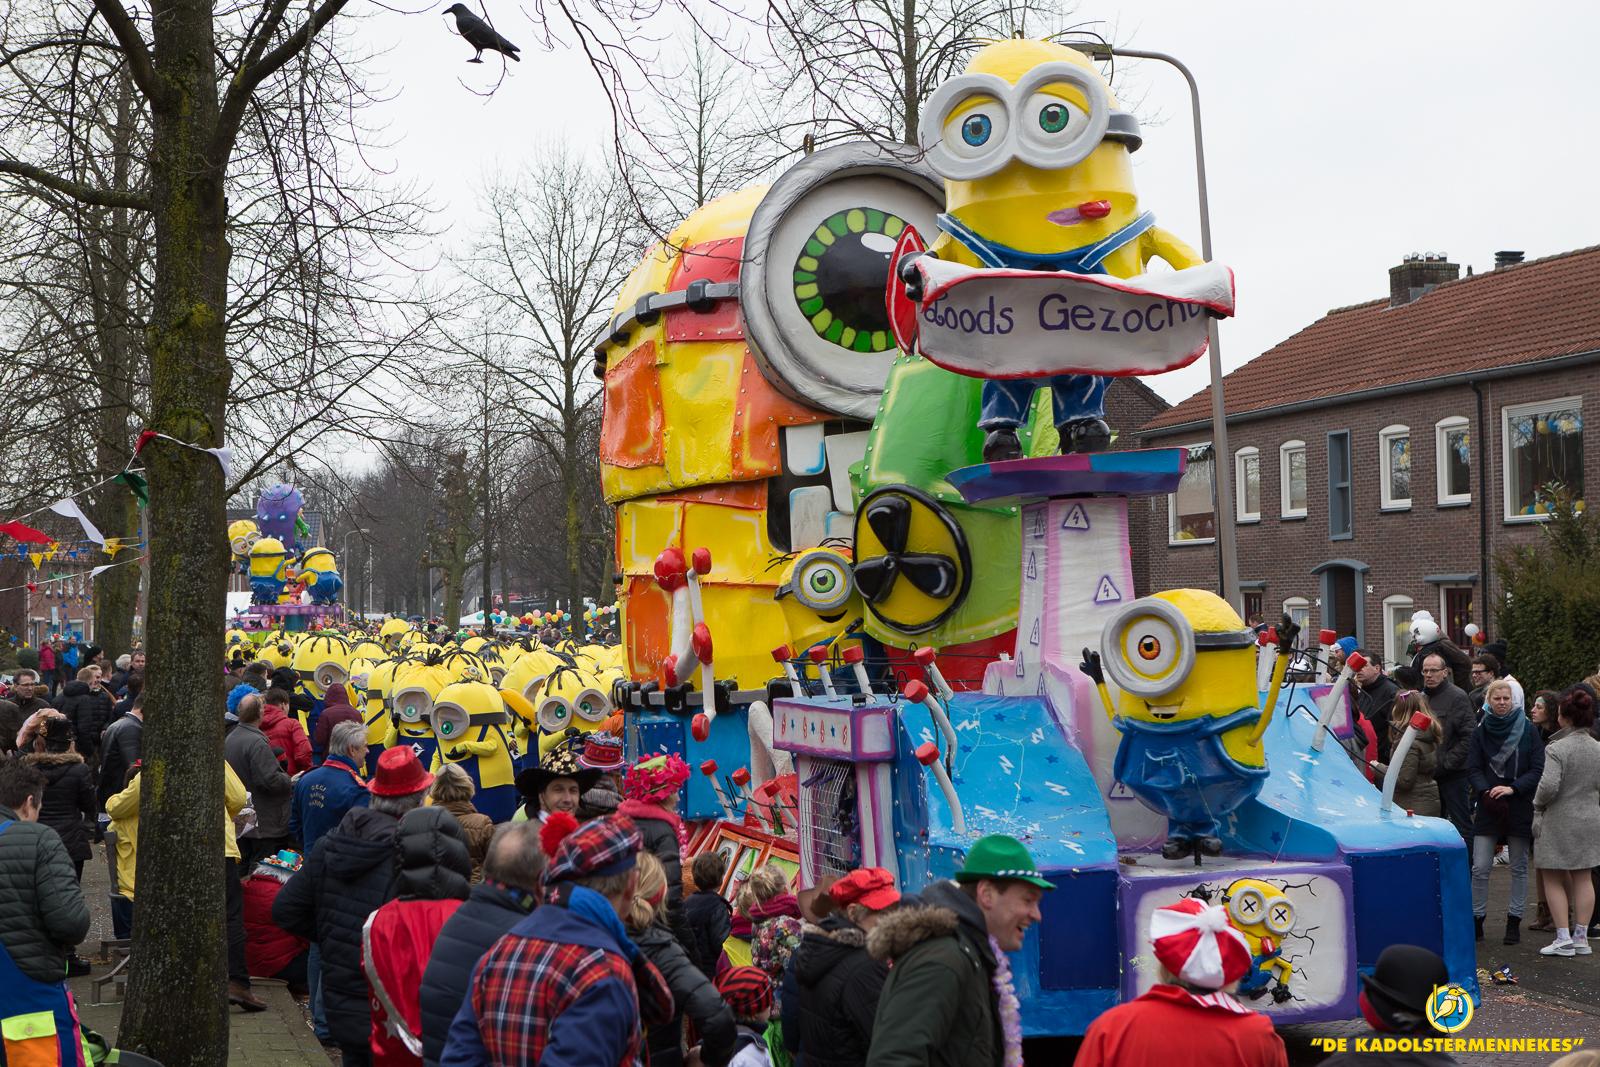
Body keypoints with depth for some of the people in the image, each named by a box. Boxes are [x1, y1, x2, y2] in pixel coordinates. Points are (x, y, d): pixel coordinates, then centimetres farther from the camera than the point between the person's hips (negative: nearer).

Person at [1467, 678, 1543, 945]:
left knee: (1519, 867, 6)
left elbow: (1538, 769, -3)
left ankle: (1514, 921, 16)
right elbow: (1473, 769, 1)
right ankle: (1476, 920, 6)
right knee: (1480, 868, -4)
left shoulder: (1528, 731, 1)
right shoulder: (1481, 732, 4)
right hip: (1488, 808, 0)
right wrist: (1486, 793, -16)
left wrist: (1513, 788, -15)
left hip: (1520, 807, 0)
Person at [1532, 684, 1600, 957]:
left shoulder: (1556, 749, -17)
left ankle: (1563, 938, 0)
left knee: (1553, 879, 4)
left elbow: (1548, 786, -23)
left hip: (1559, 821, -6)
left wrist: (1538, 805, -4)